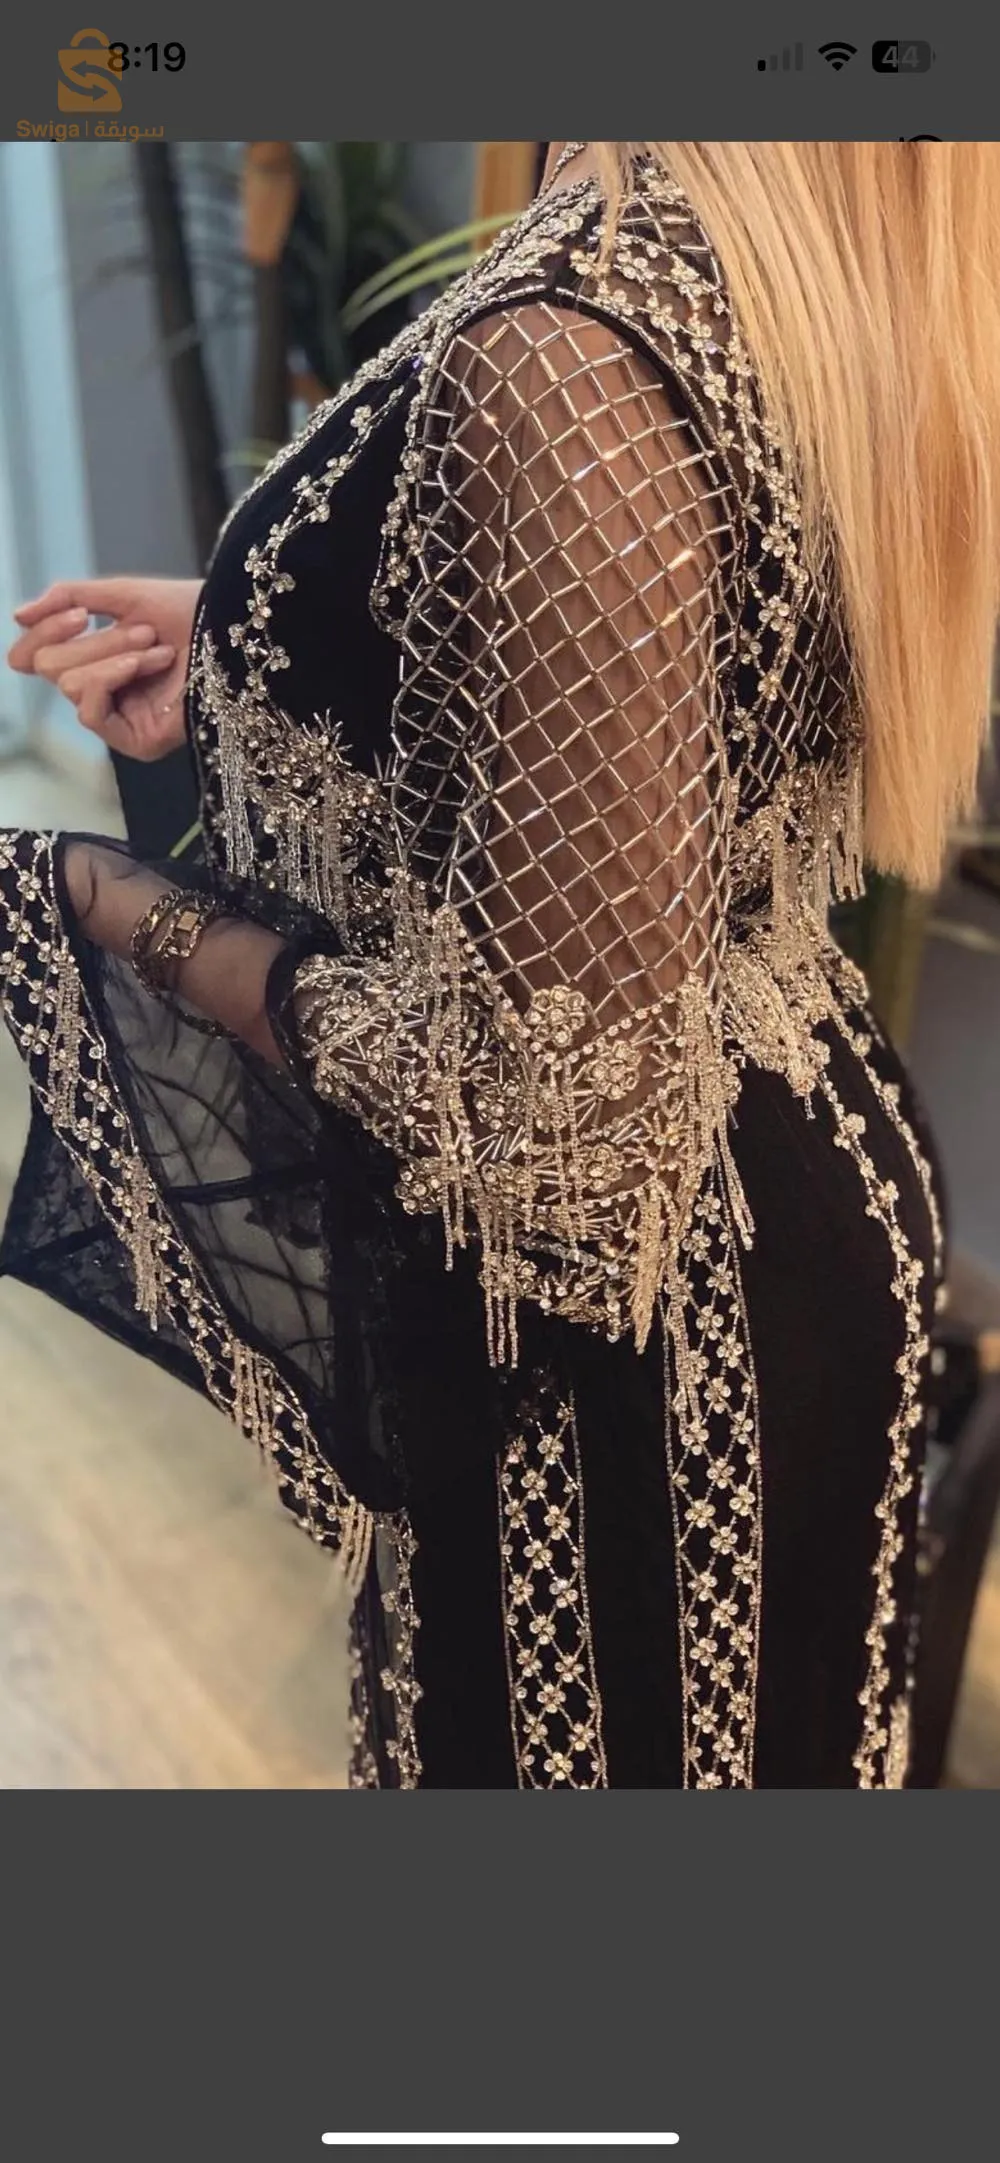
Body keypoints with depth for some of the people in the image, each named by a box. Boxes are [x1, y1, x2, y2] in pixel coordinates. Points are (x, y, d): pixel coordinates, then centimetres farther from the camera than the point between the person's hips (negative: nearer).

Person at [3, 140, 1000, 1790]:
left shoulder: (565, 361, -29)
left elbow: (558, 1093, -25)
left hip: (606, 1302, -8)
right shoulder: (798, 255, -1)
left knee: (591, 1742, 20)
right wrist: (253, 676, 7)